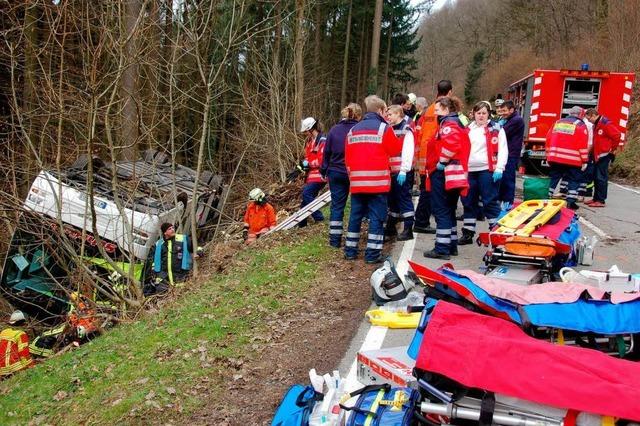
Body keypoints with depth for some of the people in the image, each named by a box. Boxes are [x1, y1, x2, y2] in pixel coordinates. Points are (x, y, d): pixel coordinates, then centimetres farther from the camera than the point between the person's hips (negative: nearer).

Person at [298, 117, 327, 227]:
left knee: (307, 194, -18)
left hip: (319, 174, -9)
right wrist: (304, 164, 4)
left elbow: (322, 160, -20)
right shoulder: (309, 141, 16)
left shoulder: (322, 141, -14)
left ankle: (319, 218, -11)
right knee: (306, 196, 10)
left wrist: (308, 164, -13)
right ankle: (301, 223, 17)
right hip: (311, 174, 9)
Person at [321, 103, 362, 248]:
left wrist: (324, 171, 13)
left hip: (336, 172, 2)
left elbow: (327, 152, 4)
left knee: (337, 205, 6)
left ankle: (335, 239, 3)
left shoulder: (334, 130, 0)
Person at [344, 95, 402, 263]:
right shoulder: (384, 128, -5)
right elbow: (396, 149, 5)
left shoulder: (353, 130, 12)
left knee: (355, 215, 13)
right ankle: (372, 254, -1)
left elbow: (347, 158, 13)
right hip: (378, 181, -5)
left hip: (357, 181, 5)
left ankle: (350, 251, 18)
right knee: (377, 217, 0)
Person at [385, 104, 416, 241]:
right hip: (392, 171, 8)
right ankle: (391, 228, 24)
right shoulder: (392, 129, 17)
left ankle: (408, 230, 0)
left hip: (402, 172, -8)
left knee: (404, 198, -5)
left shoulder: (406, 130, -8)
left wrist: (403, 170, -21)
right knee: (392, 199, 14)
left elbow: (408, 151, -16)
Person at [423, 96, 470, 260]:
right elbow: (460, 145, 21)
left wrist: (442, 161, -20)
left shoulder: (448, 124, -11)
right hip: (455, 174, 10)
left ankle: (442, 248, -5)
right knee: (449, 210, 16)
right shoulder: (458, 123, 19)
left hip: (443, 173, -10)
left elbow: (452, 142, -30)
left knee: (441, 210, -6)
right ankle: (452, 245, 22)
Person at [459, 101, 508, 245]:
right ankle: (467, 233, 18)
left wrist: (499, 168, -14)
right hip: (469, 170, 5)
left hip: (487, 170, -5)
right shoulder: (468, 129, 14)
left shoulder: (496, 129, 0)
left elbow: (503, 150, -5)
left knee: (490, 202, -4)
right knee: (468, 202, 10)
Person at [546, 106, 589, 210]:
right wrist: (584, 161, -3)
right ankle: (571, 202, 0)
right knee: (573, 180, 5)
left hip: (555, 158, 4)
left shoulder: (558, 122, 14)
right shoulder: (580, 125, -1)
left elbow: (548, 140, 13)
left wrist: (548, 157, 18)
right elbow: (583, 145, -7)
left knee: (554, 178, 14)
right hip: (573, 160, -4)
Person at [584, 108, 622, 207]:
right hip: (597, 155, 10)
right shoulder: (596, 125, 15)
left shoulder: (605, 124, -16)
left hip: (604, 155, -10)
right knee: (596, 177, 13)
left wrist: (613, 149, -12)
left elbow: (617, 135, -21)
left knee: (601, 178, -7)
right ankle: (596, 198, 21)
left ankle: (601, 201, -3)